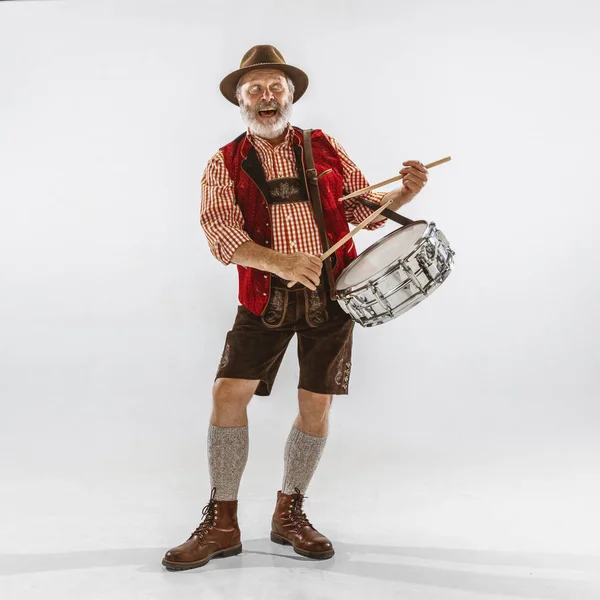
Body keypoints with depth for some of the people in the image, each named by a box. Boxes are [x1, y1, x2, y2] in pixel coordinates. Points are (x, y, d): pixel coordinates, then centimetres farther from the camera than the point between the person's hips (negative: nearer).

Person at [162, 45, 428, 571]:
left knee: (316, 404, 3)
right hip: (265, 297, -1)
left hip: (329, 294, 1)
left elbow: (365, 206, 13)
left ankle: (289, 514, 23)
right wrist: (281, 262, -25)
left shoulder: (326, 149, 10)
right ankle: (222, 524, 6)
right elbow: (222, 233, -10)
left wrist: (406, 192, -7)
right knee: (229, 392, -9)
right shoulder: (226, 164, 5)